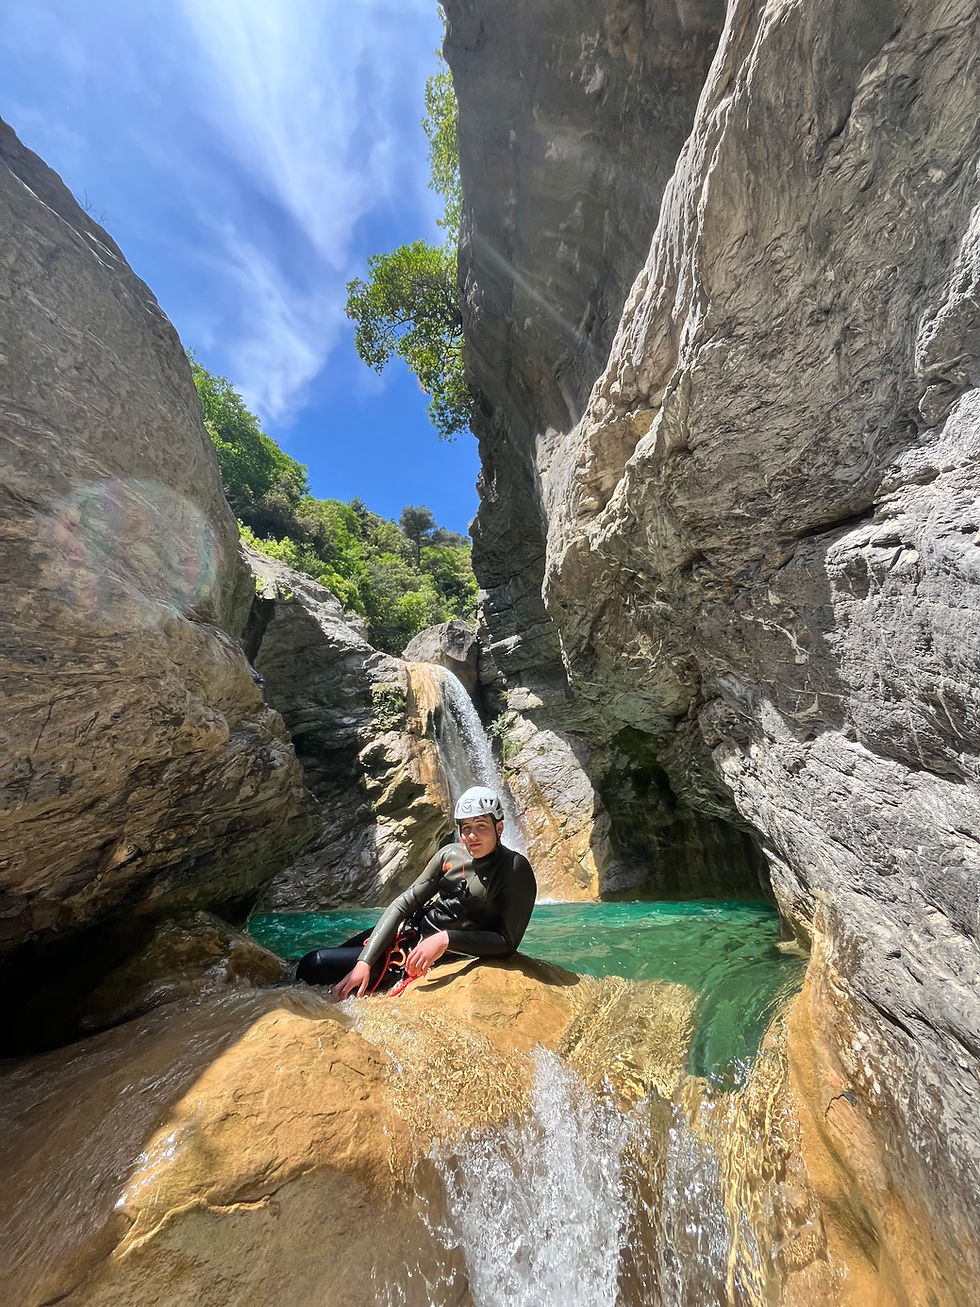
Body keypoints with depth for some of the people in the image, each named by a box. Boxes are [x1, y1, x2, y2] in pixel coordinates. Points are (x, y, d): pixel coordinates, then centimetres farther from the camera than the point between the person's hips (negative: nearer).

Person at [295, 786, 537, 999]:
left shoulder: (515, 869, -21)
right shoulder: (449, 854, -6)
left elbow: (507, 941, -20)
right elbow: (404, 904, -6)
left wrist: (446, 939, -29)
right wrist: (364, 961, -15)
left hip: (444, 957, -5)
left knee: (315, 965, -6)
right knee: (313, 960, 5)